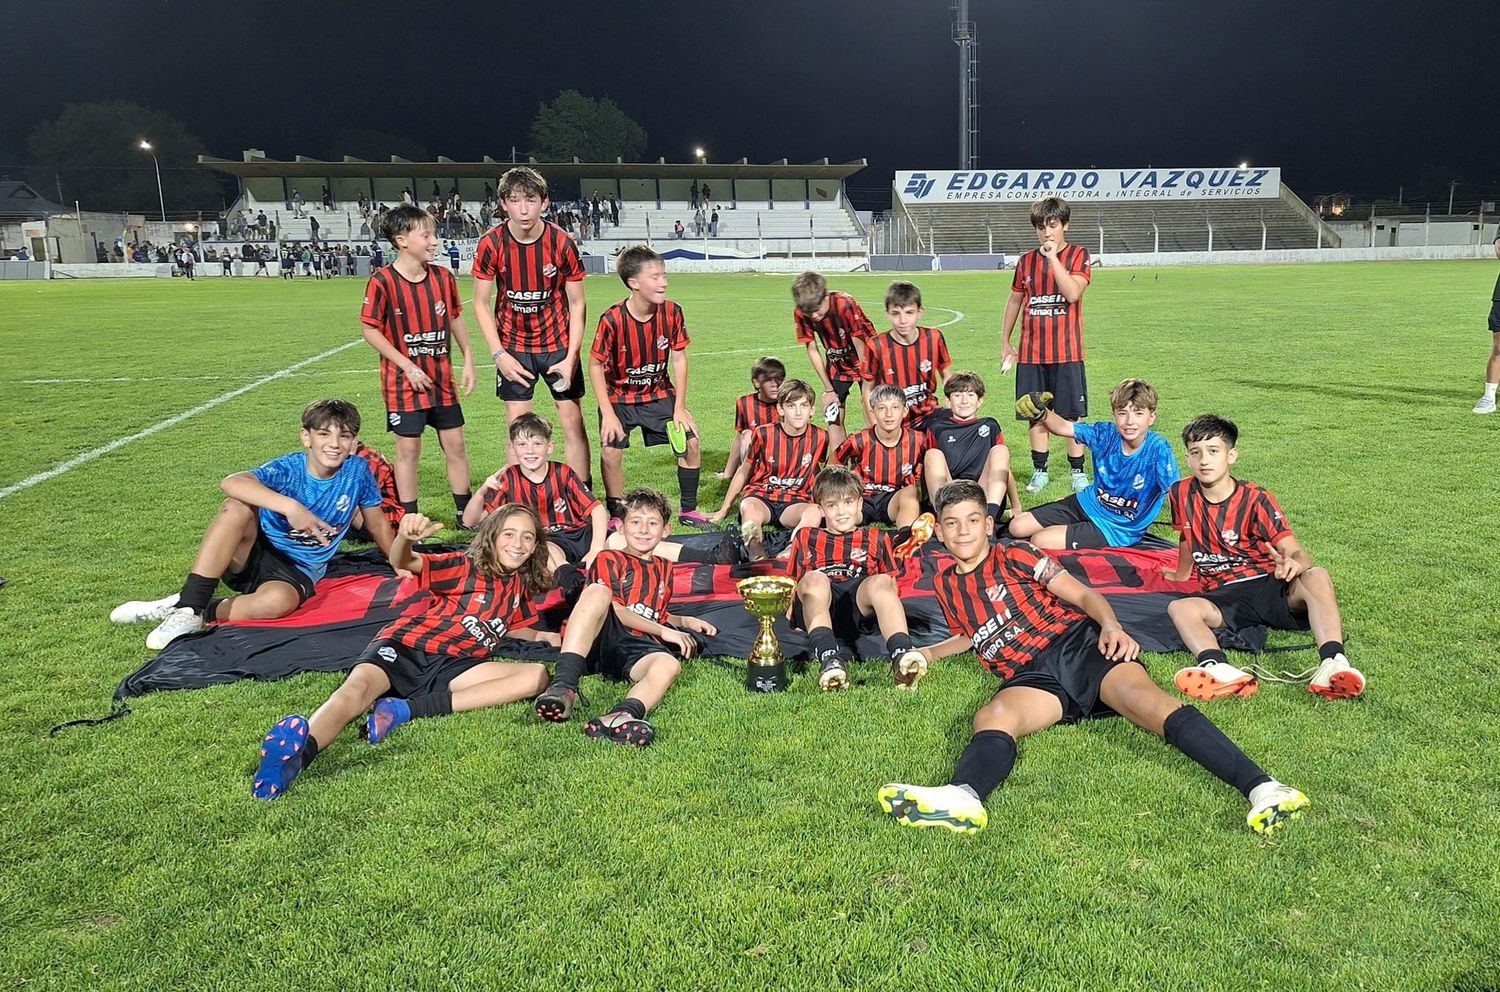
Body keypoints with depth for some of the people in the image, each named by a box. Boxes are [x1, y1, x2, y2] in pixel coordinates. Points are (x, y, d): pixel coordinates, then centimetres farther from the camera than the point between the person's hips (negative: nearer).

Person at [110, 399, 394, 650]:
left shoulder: (357, 472, -9)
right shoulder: (288, 469, -15)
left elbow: (376, 524, 7)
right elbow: (231, 483, -34)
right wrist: (289, 506, -46)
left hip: (296, 573, 0)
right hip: (254, 556, 0)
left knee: (277, 601, -38)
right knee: (238, 506, -32)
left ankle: (203, 612, -10)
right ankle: (188, 604, -28)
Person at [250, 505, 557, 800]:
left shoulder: (519, 586, 21)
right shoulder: (466, 566, 5)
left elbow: (515, 629, 38)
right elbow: (402, 563, -12)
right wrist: (405, 537, -35)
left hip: (451, 666, 4)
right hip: (406, 645, -3)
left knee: (537, 676, -20)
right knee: (357, 689, -34)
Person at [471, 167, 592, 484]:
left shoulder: (562, 243, -14)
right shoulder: (491, 244, -12)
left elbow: (577, 303, -7)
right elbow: (481, 303, -5)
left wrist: (571, 357, -13)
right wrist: (499, 354, -12)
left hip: (558, 343, 0)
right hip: (513, 347, 0)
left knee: (573, 424, 1)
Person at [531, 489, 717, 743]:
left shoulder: (664, 568, 30)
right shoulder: (609, 560, 12)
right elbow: (615, 611, -2)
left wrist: (686, 621, 19)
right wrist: (663, 631, -7)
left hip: (635, 649, 3)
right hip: (598, 640, -3)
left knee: (669, 664, -32)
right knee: (597, 591, -33)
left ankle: (621, 716, -62)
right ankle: (564, 684, -47)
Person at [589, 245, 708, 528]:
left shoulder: (671, 312, -15)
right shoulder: (612, 319, -25)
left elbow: (679, 359, -6)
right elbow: (595, 366, -16)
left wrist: (679, 407, -8)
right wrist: (608, 414, -18)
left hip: (659, 394, 3)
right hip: (619, 397, -3)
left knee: (690, 442, -7)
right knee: (610, 451, -18)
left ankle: (688, 510, 11)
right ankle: (616, 516, 4)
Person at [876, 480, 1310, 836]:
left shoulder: (1015, 556, 13)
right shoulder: (946, 584, 25)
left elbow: (1083, 595, 5)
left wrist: (1111, 626, -17)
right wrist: (927, 654, 24)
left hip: (1075, 643, -2)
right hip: (1030, 677, 2)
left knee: (1143, 698, -32)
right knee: (991, 717, -34)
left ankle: (1261, 788, -46)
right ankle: (962, 796, -66)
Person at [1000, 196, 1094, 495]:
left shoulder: (1078, 255, -1)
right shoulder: (1026, 261, 8)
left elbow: (1073, 293, -18)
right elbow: (1014, 302, 16)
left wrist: (1053, 257, -18)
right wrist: (1004, 343, 16)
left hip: (1067, 352, -3)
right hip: (1031, 352, 3)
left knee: (1072, 414, 1)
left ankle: (1078, 471, 11)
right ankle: (1040, 471, 18)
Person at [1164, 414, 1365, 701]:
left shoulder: (1256, 500, -7)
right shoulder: (1182, 494, 1)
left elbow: (1298, 552, -16)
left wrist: (1295, 563, -41)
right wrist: (1180, 578, 37)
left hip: (1270, 589, -2)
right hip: (1224, 599, 2)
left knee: (1317, 576, -33)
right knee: (1179, 608, -30)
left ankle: (1333, 662, -52)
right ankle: (1218, 670, -59)